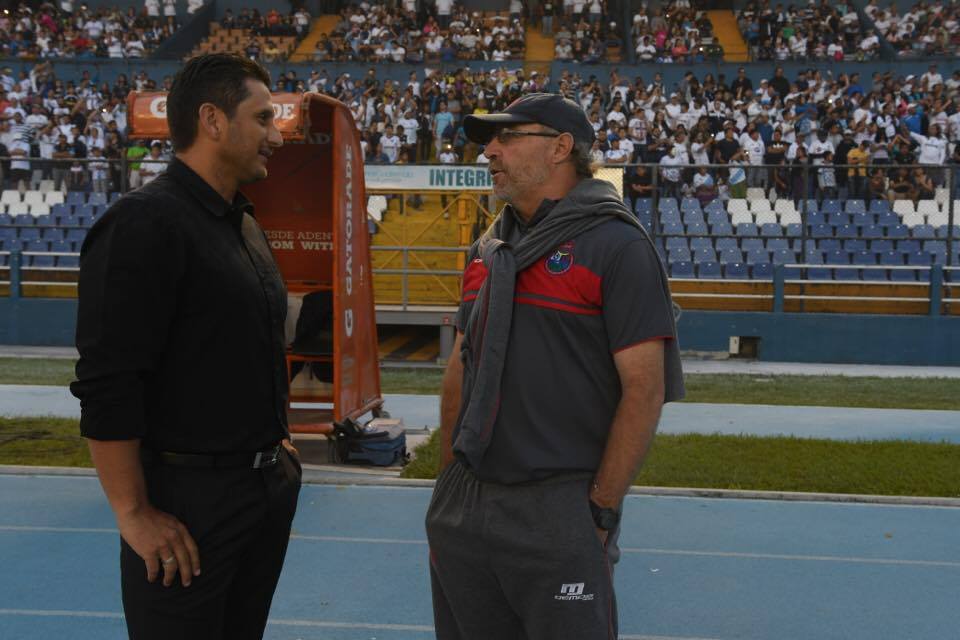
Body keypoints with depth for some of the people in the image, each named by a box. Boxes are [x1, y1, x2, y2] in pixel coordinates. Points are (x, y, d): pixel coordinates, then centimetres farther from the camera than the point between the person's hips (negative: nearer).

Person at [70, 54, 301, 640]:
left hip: (269, 484, 8)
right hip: (188, 497, -8)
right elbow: (106, 384, -21)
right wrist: (134, 514, -19)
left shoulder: (247, 226, 12)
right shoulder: (144, 223, -16)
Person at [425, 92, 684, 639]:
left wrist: (601, 511, -14)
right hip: (465, 505, 7)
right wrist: (450, 480, 12)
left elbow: (644, 389, -13)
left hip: (559, 509, -6)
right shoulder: (490, 249, 12)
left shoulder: (615, 243, -9)